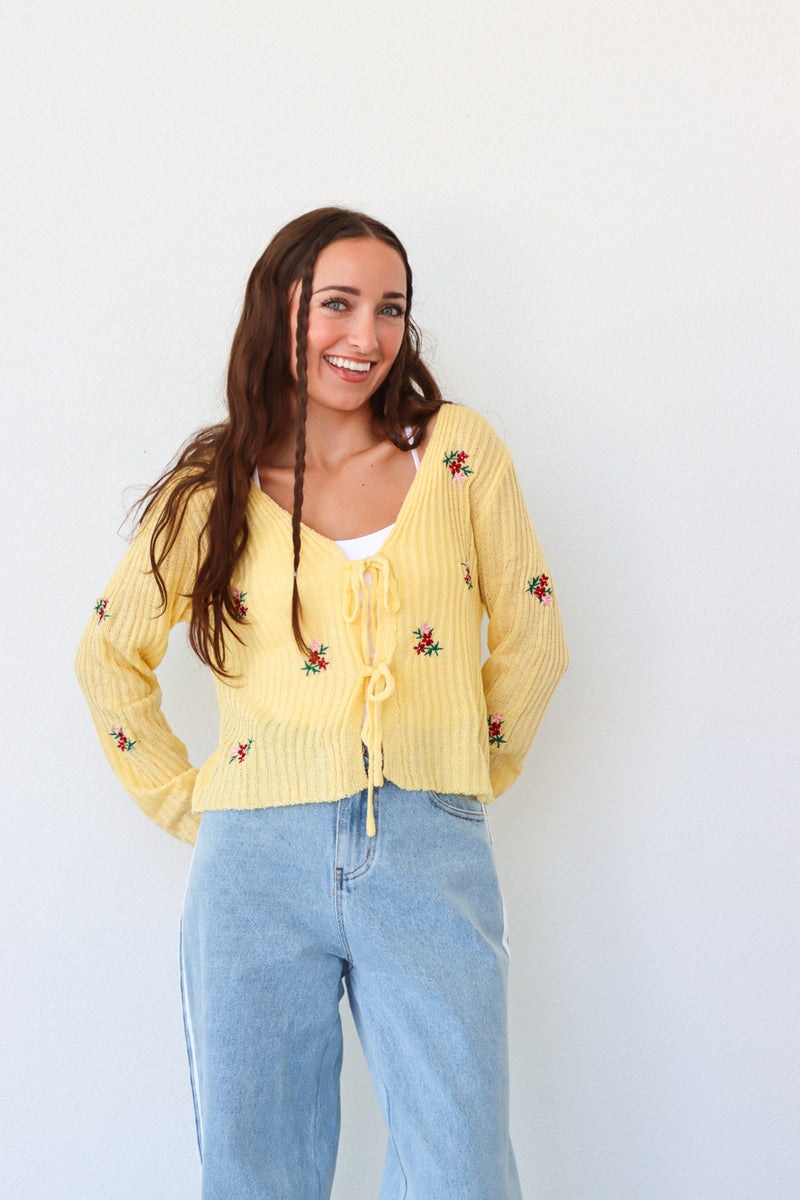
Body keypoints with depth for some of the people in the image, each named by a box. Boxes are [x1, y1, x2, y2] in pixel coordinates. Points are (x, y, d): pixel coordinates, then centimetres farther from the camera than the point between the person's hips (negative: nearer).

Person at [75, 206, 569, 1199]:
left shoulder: (457, 447, 4)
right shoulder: (214, 488, 5)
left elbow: (529, 640, 11)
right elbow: (109, 658, 16)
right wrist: (182, 803, 10)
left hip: (430, 855, 0)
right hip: (259, 860, 1)